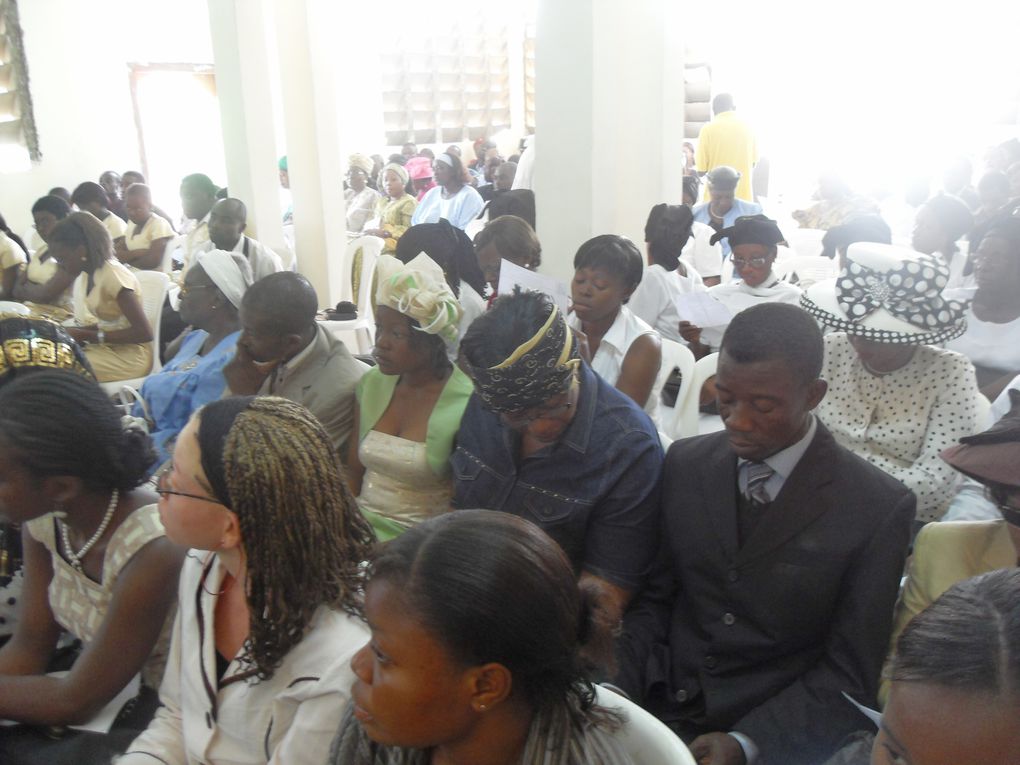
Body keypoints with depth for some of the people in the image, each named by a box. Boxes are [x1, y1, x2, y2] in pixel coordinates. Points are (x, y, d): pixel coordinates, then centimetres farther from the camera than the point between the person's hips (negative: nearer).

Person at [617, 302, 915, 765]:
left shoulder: (880, 509, -10)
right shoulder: (684, 463, 1)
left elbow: (850, 675, -6)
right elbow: (653, 598, 6)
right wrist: (618, 698, -8)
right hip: (657, 710, 3)